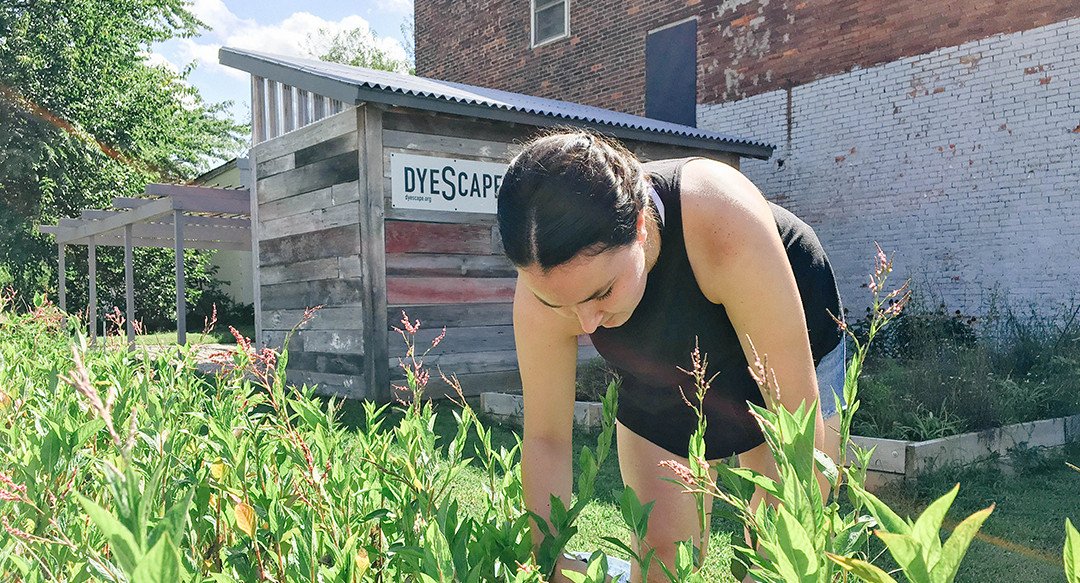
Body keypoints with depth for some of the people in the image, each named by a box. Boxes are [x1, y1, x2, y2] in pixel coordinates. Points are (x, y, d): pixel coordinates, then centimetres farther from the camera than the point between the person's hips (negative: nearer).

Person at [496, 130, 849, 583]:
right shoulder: (543, 291, -32)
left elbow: (797, 414, -34)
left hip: (785, 353, -1)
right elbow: (544, 439, -18)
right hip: (659, 384, 2)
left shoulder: (727, 229, -43)